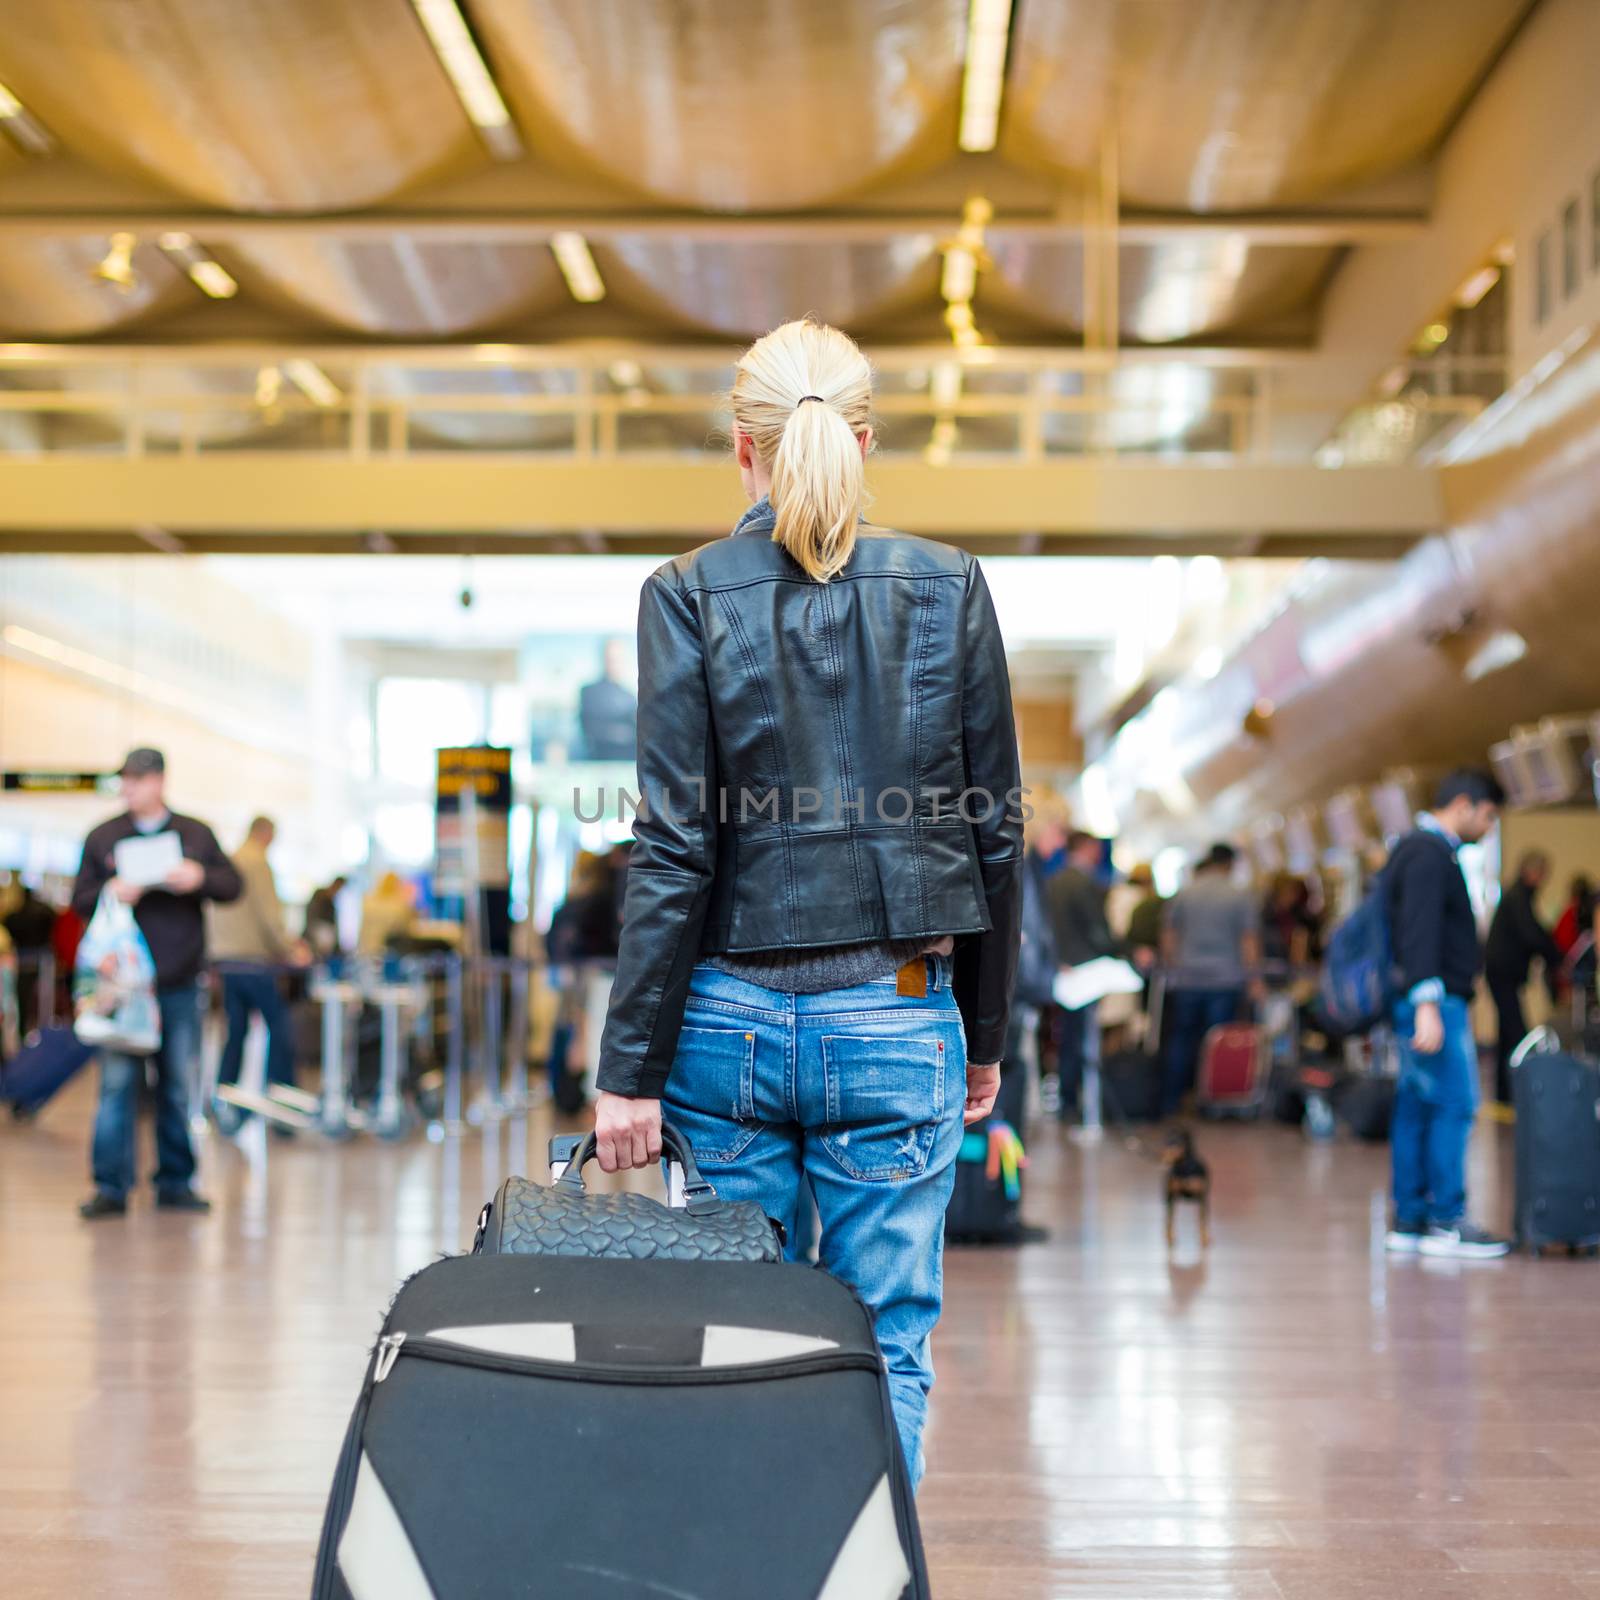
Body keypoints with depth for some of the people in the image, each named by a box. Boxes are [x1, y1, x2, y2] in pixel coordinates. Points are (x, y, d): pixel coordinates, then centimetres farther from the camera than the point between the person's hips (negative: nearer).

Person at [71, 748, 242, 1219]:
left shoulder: (195, 834, 9)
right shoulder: (103, 837, 8)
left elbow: (233, 885, 5)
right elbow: (79, 901, 5)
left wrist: (200, 877, -14)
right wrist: (110, 893, -15)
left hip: (180, 984, 1)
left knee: (178, 1087, 6)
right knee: (117, 1083, -6)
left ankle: (175, 1183, 16)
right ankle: (110, 1186, -1)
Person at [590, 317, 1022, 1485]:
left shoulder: (690, 597, -4)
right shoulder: (950, 589, 1)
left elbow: (674, 850, -8)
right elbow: (995, 830, 3)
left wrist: (631, 1069, -4)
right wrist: (987, 1034, 13)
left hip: (728, 1019, 0)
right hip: (895, 1021, 0)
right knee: (884, 1354, 7)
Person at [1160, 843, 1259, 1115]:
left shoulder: (1182, 894, 4)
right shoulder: (1241, 897, -2)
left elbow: (1168, 937, 7)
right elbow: (1249, 940, -4)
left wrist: (1171, 968, 18)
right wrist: (1254, 978, 1)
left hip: (1185, 979, 2)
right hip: (1226, 980, -2)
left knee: (1180, 1040, 9)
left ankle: (1170, 1102, 9)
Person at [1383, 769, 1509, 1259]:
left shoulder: (1416, 849, 20)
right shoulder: (1430, 853, -12)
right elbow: (1419, 931, -22)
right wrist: (1427, 1004, -28)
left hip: (1426, 1003, 10)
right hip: (1436, 1000, -10)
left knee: (1415, 1107, 8)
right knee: (1454, 1105, -8)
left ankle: (1409, 1220, 9)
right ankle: (1445, 1222, -8)